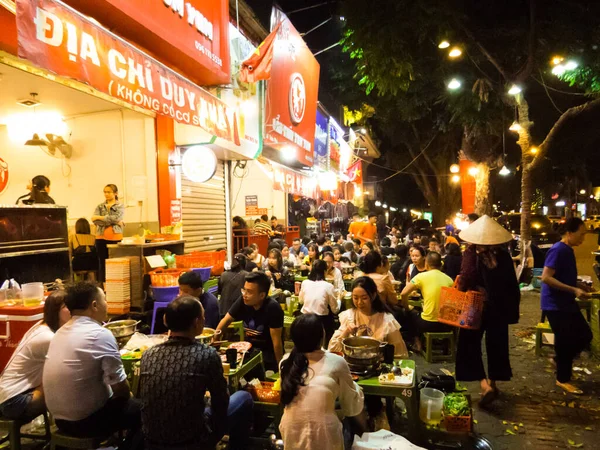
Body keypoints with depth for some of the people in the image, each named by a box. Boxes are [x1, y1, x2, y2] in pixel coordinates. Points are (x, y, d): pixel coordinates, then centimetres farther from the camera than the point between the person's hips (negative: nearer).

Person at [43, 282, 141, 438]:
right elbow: (120, 387, -16)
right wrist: (126, 396, 6)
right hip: (86, 421, -8)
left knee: (117, 399, 26)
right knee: (139, 407, 12)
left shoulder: (60, 332, 4)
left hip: (60, 418, 8)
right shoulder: (101, 335, -21)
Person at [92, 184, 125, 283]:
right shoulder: (100, 206, 11)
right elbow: (95, 221, -6)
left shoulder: (120, 206, 4)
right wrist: (113, 222, -14)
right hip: (101, 238, 2)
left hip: (116, 239, -2)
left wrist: (100, 217, -9)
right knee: (102, 264, 5)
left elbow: (116, 218, -14)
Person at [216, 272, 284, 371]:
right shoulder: (243, 301, -12)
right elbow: (227, 319, 1)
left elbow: (276, 341, -22)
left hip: (269, 353, -4)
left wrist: (280, 367, -16)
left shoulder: (272, 308, -26)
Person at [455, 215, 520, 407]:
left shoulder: (472, 254, -15)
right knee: (496, 344, 18)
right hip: (500, 307, 5)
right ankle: (492, 382, 30)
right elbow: (513, 284, 2)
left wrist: (460, 286, -6)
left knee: (471, 344, 6)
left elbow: (465, 281, -26)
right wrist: (513, 307, 10)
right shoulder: (504, 255, -2)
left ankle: (484, 384, -8)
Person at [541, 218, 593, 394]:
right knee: (565, 341, 0)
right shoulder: (558, 250, -19)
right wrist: (574, 290, -26)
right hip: (555, 305, -9)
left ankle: (561, 359, 30)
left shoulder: (568, 250, 11)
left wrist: (578, 285, 8)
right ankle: (562, 380, 15)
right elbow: (546, 278, -26)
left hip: (567, 303, 10)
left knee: (585, 335, 14)